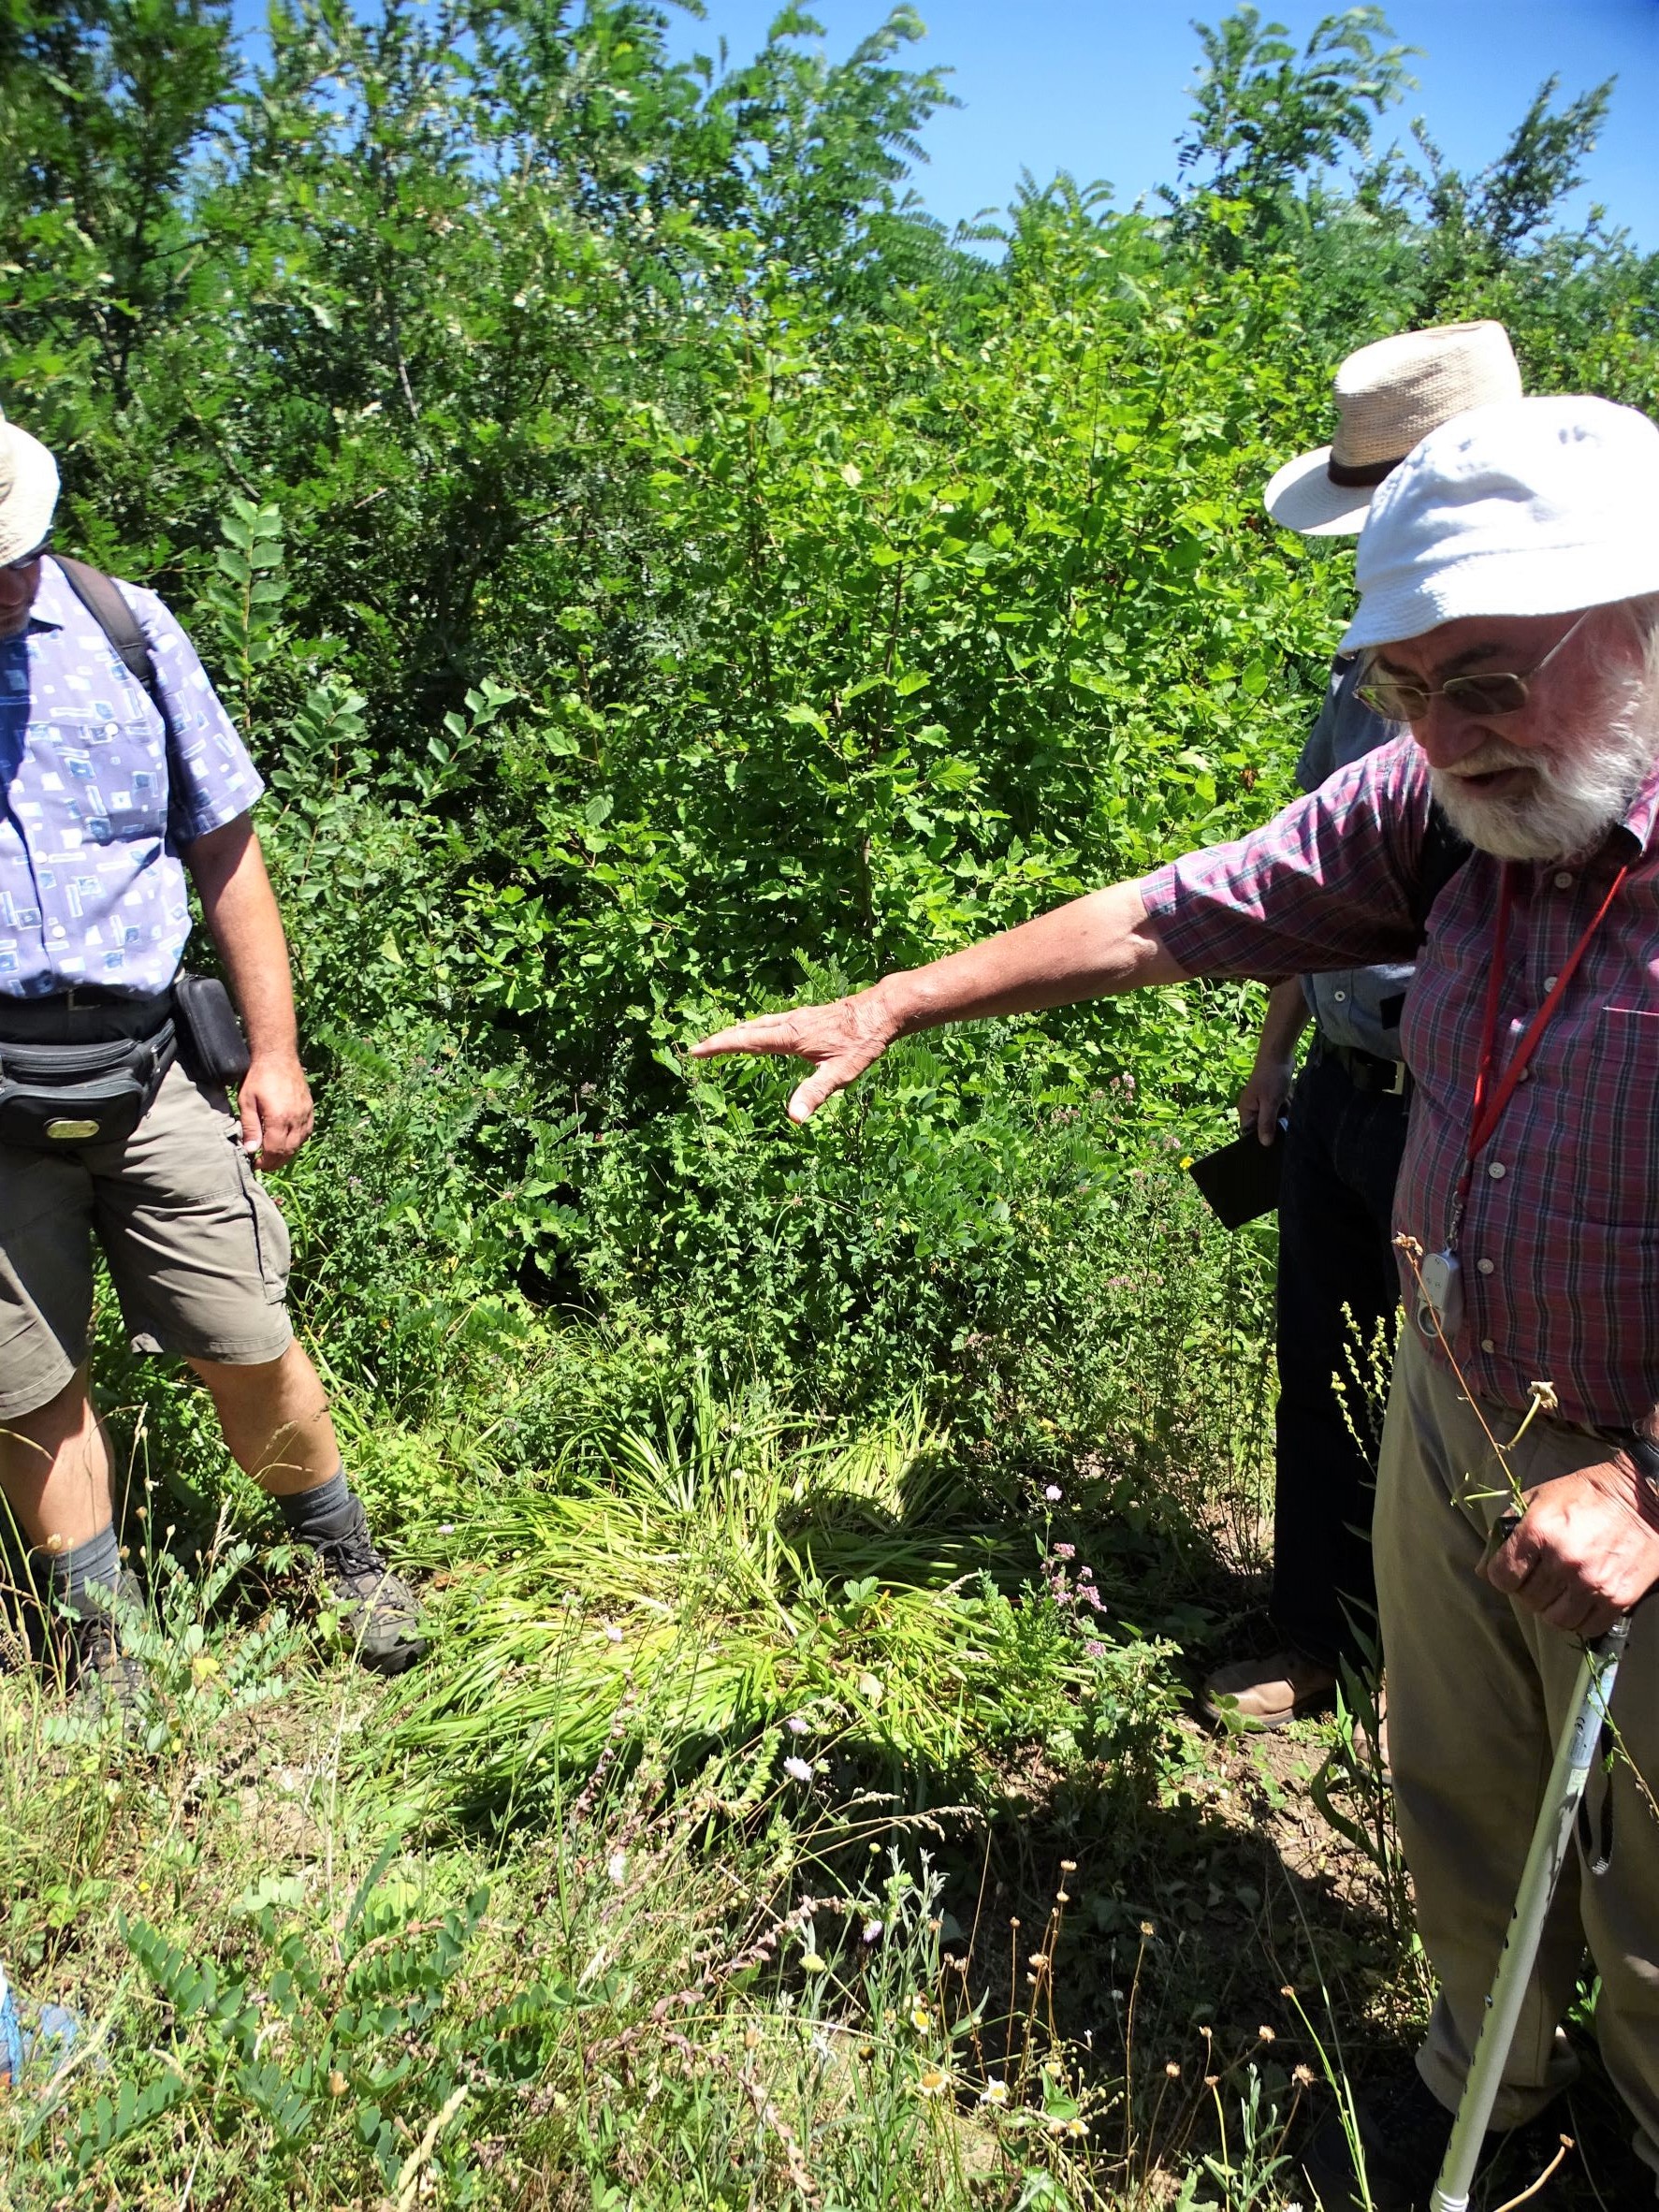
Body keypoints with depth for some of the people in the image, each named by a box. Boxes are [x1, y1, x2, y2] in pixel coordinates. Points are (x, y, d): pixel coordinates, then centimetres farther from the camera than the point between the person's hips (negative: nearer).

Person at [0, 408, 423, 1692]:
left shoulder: (121, 624, 2)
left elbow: (223, 847, 7)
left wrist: (274, 1051, 4)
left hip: (150, 1057, 1)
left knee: (247, 1347, 5)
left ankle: (348, 1560, 29)